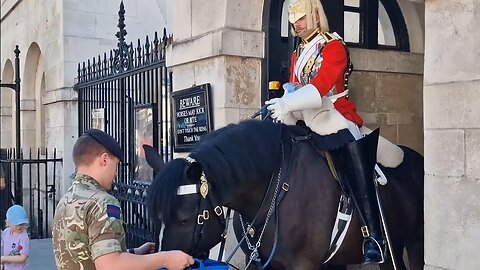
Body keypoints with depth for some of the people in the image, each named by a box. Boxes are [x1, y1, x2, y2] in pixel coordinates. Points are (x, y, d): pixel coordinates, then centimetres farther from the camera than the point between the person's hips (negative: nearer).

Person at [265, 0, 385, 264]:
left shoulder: (334, 47, -5)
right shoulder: (297, 55, 17)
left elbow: (321, 85, -21)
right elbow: (293, 91, 9)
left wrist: (286, 104, -32)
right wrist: (282, 113, -10)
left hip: (338, 125, -7)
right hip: (312, 131, 7)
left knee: (358, 182, -9)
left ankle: (373, 238, -4)